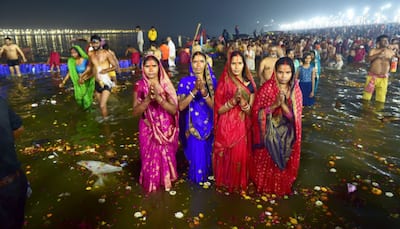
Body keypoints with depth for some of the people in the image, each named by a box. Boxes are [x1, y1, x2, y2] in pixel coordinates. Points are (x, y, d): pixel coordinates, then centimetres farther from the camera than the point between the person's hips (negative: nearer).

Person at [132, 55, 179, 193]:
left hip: (166, 129, 1)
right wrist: (148, 99, -25)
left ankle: (166, 180, 39)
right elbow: (135, 112, -10)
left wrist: (158, 98, -27)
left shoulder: (166, 85, -5)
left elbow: (174, 109, -12)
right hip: (149, 130, -1)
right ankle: (151, 184, 34)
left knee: (166, 157, 14)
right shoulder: (139, 86, -6)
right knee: (150, 158, 8)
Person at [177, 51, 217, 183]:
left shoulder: (212, 81, -1)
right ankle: (196, 177, 30)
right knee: (196, 153, 3)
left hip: (209, 125, 3)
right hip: (192, 126, -2)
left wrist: (204, 93, -26)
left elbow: (214, 105, -8)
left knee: (208, 153, 15)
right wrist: (194, 91, -26)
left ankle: (208, 175, 42)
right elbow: (181, 106, -15)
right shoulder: (185, 82, -7)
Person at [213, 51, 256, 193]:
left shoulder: (249, 83, 5)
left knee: (242, 155, 9)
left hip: (243, 127, 3)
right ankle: (226, 182, 26)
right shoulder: (224, 82, -5)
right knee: (229, 156, 3)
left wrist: (242, 101, -18)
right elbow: (219, 109, -7)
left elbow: (251, 111, 1)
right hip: (227, 128, -3)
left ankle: (241, 183, 30)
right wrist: (233, 100, -21)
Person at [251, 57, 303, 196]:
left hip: (286, 136, 3)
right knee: (266, 161, 12)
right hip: (268, 134, -2)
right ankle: (264, 186, 36)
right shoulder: (267, 88, -13)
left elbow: (295, 116, -11)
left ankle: (280, 187, 40)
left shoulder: (296, 91, -5)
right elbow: (257, 111, -15)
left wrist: (283, 104, -26)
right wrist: (275, 105, -26)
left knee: (283, 162, 16)